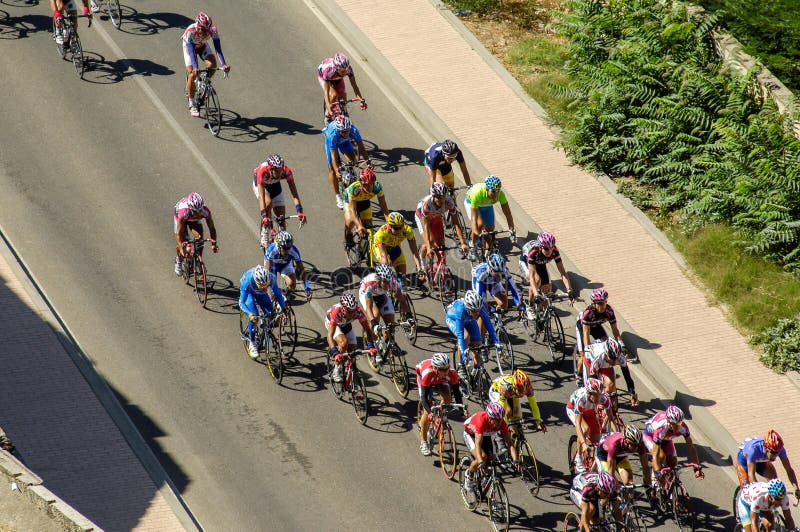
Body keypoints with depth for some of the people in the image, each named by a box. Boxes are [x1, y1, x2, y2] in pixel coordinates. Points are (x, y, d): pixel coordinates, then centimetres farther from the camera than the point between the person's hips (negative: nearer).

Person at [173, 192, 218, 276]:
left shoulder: (206, 211, -38)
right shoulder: (183, 213, -44)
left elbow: (212, 228, -28)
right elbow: (179, 233, -40)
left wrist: (213, 243, -40)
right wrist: (181, 248, -50)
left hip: (195, 219, 2)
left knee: (200, 239, -17)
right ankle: (179, 261, 18)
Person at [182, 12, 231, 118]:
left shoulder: (213, 30, -32)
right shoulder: (191, 31, -39)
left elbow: (218, 48, -34)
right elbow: (191, 51, -43)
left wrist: (224, 65, -46)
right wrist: (194, 68, -55)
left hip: (202, 45, 3)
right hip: (189, 46, -3)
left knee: (212, 65, -24)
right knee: (192, 74, -16)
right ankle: (192, 105, -3)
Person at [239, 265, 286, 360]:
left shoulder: (271, 278, -36)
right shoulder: (247, 281, -43)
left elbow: (278, 293, -17)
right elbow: (241, 302, -41)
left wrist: (283, 307, -26)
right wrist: (250, 314, -57)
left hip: (261, 295, 3)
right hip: (249, 292, -3)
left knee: (271, 315, -11)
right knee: (254, 316, -24)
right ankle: (252, 344, -10)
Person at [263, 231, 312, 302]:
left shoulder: (294, 251, -36)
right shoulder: (271, 250, -42)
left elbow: (301, 269, -27)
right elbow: (268, 270, -41)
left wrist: (307, 287, -39)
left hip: (286, 264, 1)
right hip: (273, 264, -1)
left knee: (292, 285, -22)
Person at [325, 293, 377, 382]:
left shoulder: (358, 311, -35)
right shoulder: (336, 311, -43)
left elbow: (367, 330, -29)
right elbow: (330, 335, -47)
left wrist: (371, 346, -45)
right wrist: (335, 353, -59)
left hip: (346, 324, 4)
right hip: (331, 323, -4)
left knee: (352, 350, -6)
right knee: (344, 342, -28)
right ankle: (337, 369, -11)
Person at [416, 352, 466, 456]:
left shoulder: (452, 373, -37)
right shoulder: (427, 373, -44)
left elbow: (457, 393, -27)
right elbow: (424, 397, -41)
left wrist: (462, 408, -40)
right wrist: (429, 411, -55)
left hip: (440, 381, 3)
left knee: (447, 399, -24)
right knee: (427, 412, -13)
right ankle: (423, 443, -1)